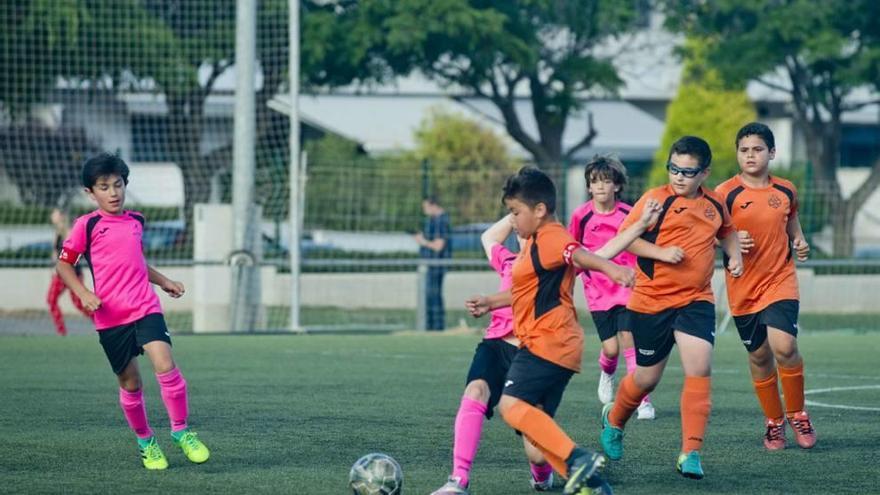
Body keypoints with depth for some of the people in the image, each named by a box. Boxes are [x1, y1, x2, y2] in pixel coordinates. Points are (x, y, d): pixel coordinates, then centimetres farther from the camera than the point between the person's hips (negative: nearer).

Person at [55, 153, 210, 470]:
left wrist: (164, 281, 27)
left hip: (146, 309, 2)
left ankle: (181, 432, -4)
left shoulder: (136, 221, 12)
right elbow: (64, 264, 2)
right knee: (130, 384, 5)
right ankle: (145, 441, 25)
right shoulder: (87, 226, -2)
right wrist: (84, 294, -11)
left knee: (166, 365, -18)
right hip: (110, 317, -2)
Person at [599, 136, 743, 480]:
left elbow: (727, 231, 27)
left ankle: (691, 453, -14)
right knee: (647, 378, 9)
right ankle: (614, 420, 41)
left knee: (699, 369, -17)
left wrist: (734, 255, 8)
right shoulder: (656, 200, -9)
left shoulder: (714, 205, 6)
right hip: (651, 302, -3)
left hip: (696, 300, 3)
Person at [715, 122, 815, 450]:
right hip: (743, 288, 0)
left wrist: (799, 241, 3)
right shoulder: (725, 194, -6)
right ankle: (774, 421, 26)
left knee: (784, 345, -19)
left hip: (780, 280, 0)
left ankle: (797, 414, 2)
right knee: (759, 356, 7)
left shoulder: (786, 190, 4)